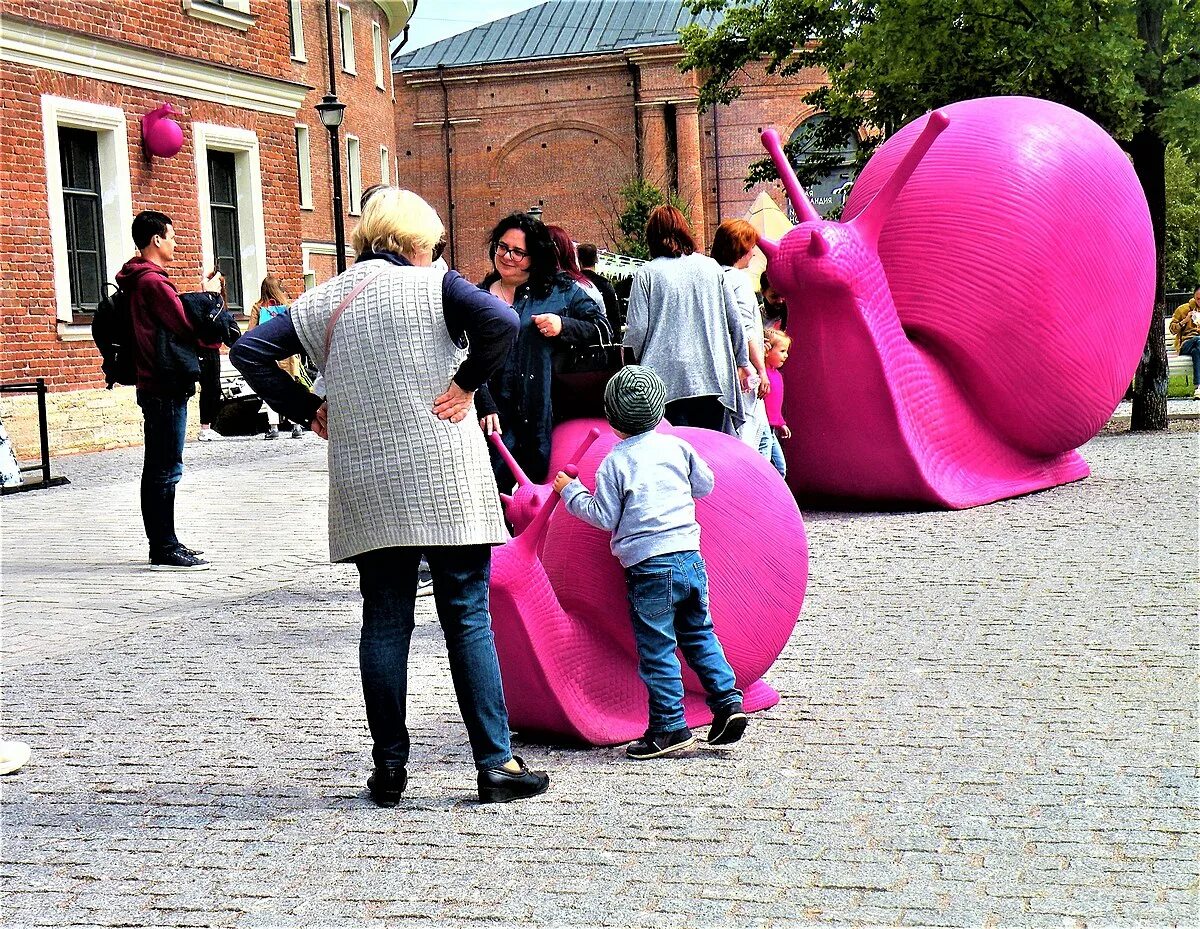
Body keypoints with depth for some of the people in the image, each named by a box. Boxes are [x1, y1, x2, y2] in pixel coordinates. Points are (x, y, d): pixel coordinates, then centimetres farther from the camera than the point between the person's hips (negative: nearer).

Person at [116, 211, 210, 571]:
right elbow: (188, 327, -15)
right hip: (166, 387, -11)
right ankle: (165, 550, -7)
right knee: (166, 469, -8)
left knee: (158, 468, 13)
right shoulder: (153, 281, -14)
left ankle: (162, 544, 20)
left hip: (155, 385, 11)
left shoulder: (139, 281, 18)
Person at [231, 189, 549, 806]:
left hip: (365, 489, 4)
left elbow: (249, 350, 8)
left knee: (384, 622, 11)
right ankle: (496, 764, 4)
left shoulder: (323, 300, 11)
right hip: (445, 481, -4)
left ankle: (388, 769, 13)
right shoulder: (432, 286, -2)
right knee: (467, 620, 2)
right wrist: (466, 383, -8)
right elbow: (501, 322, -20)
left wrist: (309, 411, 9)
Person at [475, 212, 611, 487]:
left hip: (547, 415, 0)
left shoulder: (560, 290, 8)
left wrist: (563, 326, -10)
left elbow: (603, 329, 8)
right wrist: (485, 407, -9)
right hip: (498, 418, 1)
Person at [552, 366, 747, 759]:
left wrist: (571, 492, 11)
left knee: (657, 648, 1)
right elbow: (705, 485, 20)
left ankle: (670, 727, 4)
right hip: (691, 557, 5)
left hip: (650, 568, -5)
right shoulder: (677, 446, 9)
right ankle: (727, 700, 12)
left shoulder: (615, 462, -4)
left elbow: (604, 517, -2)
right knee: (699, 634, 19)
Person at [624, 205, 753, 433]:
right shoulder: (711, 267, 9)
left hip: (668, 380, -3)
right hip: (713, 377, 3)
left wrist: (638, 363, 15)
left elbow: (636, 330, -4)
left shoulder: (647, 273, -2)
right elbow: (735, 321, 12)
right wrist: (741, 363, 23)